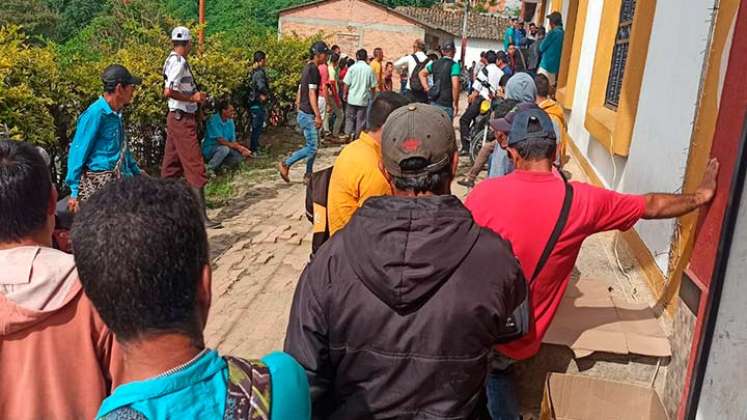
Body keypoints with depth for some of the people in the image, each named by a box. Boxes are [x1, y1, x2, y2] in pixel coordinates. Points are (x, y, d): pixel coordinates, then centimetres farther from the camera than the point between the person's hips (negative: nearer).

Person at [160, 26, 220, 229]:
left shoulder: (173, 60, 13)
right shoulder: (179, 62, -16)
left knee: (171, 165, 15)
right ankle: (202, 216, -7)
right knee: (196, 167, -8)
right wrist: (193, 98, -16)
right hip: (182, 119, -10)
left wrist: (196, 95, 12)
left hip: (177, 118, 10)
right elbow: (168, 91, -26)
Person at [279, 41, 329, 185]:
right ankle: (286, 164, 2)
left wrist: (299, 110, 22)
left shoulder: (307, 67, 14)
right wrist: (318, 115, -22)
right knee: (312, 148, -6)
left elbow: (300, 91, 18)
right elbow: (312, 94, -21)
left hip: (303, 113, 10)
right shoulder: (314, 69, -15)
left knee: (312, 146, 13)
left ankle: (308, 176, 17)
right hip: (309, 115, -10)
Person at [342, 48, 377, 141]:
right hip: (364, 99, 0)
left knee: (350, 117, 11)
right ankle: (358, 136, 11)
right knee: (361, 119, 8)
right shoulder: (369, 69, -3)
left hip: (352, 98, 0)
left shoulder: (352, 68, -5)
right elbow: (373, 86, 1)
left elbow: (347, 84, -4)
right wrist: (372, 97, 14)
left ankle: (349, 134, 0)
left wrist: (345, 94, 9)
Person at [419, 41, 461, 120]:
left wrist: (427, 89, 14)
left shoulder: (435, 63, 9)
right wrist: (455, 103, -11)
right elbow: (455, 86, -21)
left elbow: (422, 74, 20)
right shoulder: (454, 65, -11)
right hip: (446, 105, -6)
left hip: (434, 102, 6)